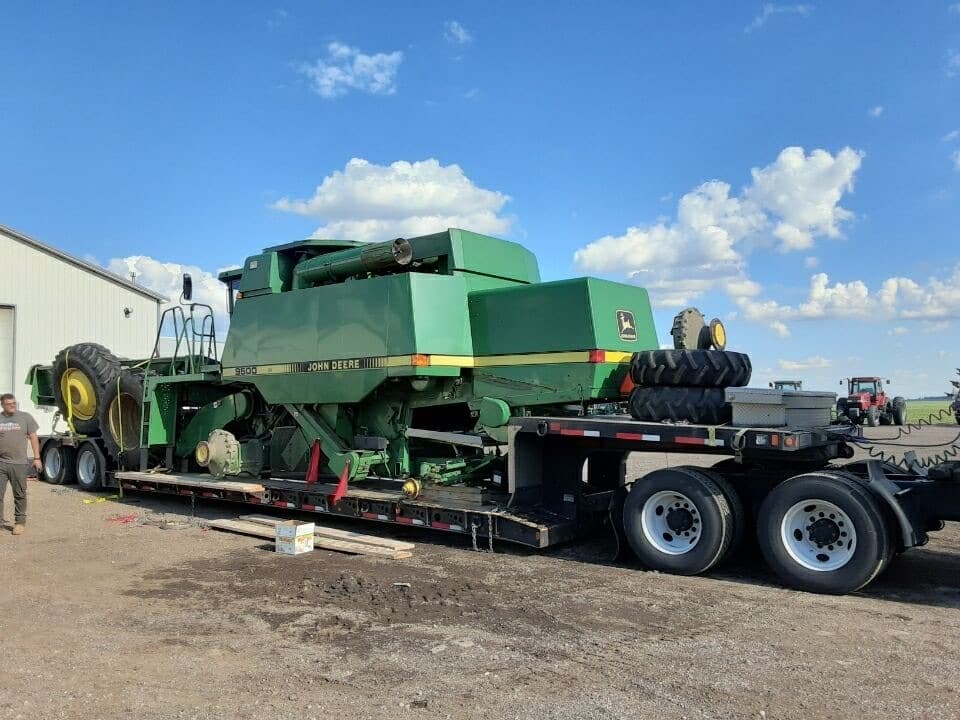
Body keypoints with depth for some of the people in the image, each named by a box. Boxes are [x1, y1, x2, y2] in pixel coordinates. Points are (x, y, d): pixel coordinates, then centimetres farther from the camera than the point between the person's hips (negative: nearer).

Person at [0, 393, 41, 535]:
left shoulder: (25, 417, 4)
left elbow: (33, 438, 4)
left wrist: (37, 458, -1)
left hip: (19, 463, -1)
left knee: (20, 495, 6)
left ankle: (20, 522, 15)